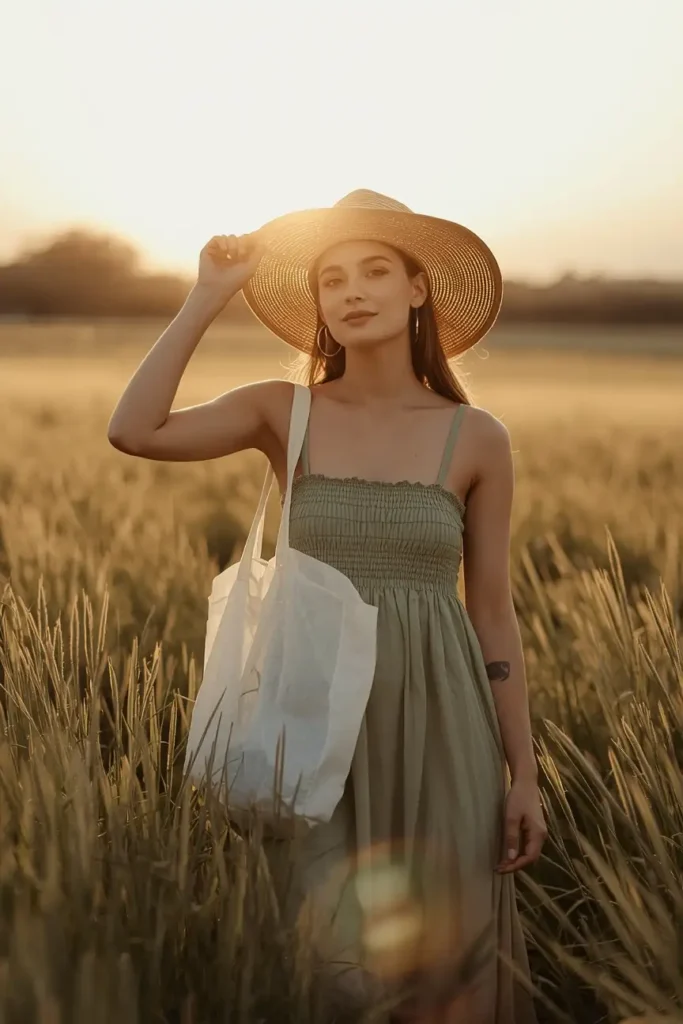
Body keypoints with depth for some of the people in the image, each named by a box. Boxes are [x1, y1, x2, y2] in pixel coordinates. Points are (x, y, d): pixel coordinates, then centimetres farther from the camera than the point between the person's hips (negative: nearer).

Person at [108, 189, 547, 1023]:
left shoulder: (477, 438, 0)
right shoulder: (282, 411, 2)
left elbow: (494, 616, 4)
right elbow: (132, 431, -14)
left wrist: (524, 776, 2)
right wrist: (208, 297, -10)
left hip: (437, 730, 0)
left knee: (443, 956, 6)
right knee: (327, 953, 8)